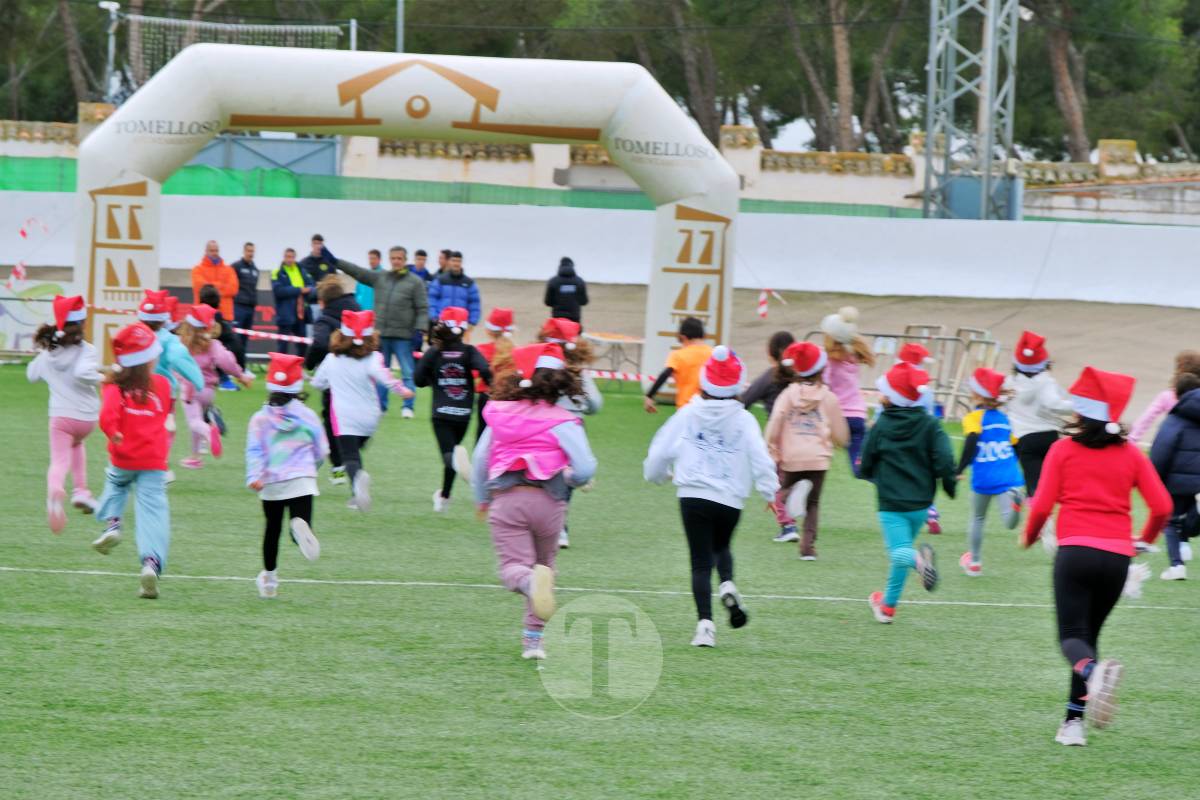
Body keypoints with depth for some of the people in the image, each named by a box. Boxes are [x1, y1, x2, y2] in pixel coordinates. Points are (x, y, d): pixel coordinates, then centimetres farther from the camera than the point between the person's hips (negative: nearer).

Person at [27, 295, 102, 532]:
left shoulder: (48, 352, 2)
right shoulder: (86, 350, -10)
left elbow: (32, 375, 17)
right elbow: (84, 373, -29)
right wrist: (102, 378, -12)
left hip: (60, 416, 0)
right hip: (87, 417, 0)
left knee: (59, 460, -6)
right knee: (77, 443, 32)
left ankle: (55, 491, -40)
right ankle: (80, 490, 27)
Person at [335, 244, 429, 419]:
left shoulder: (415, 282, -2)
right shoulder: (380, 277, 10)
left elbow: (422, 309, -5)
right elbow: (357, 272, 9)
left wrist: (420, 330, -16)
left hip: (403, 337, -4)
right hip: (381, 335, 4)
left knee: (408, 372, -4)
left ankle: (408, 407, -1)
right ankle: (380, 405, 19)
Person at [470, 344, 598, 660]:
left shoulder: (501, 413, 9)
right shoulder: (562, 422, -1)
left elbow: (480, 459, 17)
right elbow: (586, 468, -10)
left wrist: (481, 498, 33)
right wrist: (570, 478, 15)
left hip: (505, 500, 0)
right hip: (547, 501, 0)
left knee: (513, 567, -6)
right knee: (545, 562, 20)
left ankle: (531, 582, -44)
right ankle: (533, 638, 17)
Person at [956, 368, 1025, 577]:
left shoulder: (973, 418, -4)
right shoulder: (1005, 418, 13)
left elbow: (972, 440, -22)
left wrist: (959, 470, -21)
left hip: (984, 479, -2)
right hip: (1009, 478, 2)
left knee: (978, 519, 22)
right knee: (1009, 522, -9)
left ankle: (974, 562, 32)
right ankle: (1013, 501, -41)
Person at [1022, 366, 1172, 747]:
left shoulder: (1063, 450, 3)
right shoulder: (1131, 454, 9)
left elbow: (1042, 505, -1)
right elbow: (1162, 506, 4)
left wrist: (1029, 535, 19)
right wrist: (1147, 537, 23)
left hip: (1076, 549, -3)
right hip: (1118, 555, 3)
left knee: (1072, 636, -2)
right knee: (1090, 633, 18)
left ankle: (1094, 670, -38)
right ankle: (1074, 721, 13)